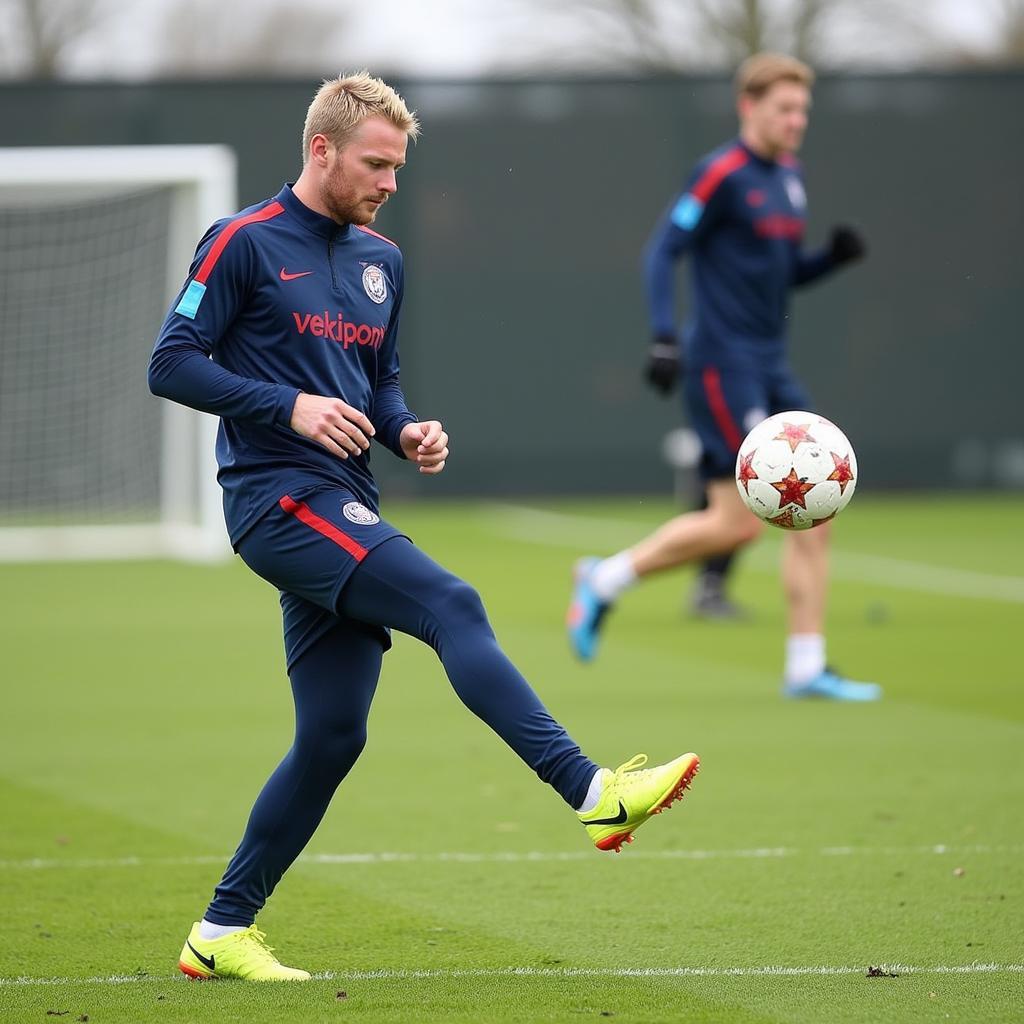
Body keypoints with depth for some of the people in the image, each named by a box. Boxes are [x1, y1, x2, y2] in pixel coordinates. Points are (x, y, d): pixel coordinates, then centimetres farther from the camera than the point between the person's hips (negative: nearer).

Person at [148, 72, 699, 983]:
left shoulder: (381, 260, 18)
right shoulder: (246, 244, -4)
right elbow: (170, 365, -7)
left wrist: (406, 430, 4)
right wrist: (290, 407, -17)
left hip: (342, 512, 8)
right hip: (278, 499, -8)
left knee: (333, 736, 4)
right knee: (451, 606, -25)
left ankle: (223, 931, 13)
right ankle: (591, 793, -34)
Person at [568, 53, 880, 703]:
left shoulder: (789, 176, 14)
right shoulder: (722, 175, -11)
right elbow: (662, 251, -13)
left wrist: (833, 256, 2)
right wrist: (664, 337, -24)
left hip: (769, 366, 8)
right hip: (723, 362, -8)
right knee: (739, 522, -11)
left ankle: (807, 668, 5)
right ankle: (606, 580, 7)